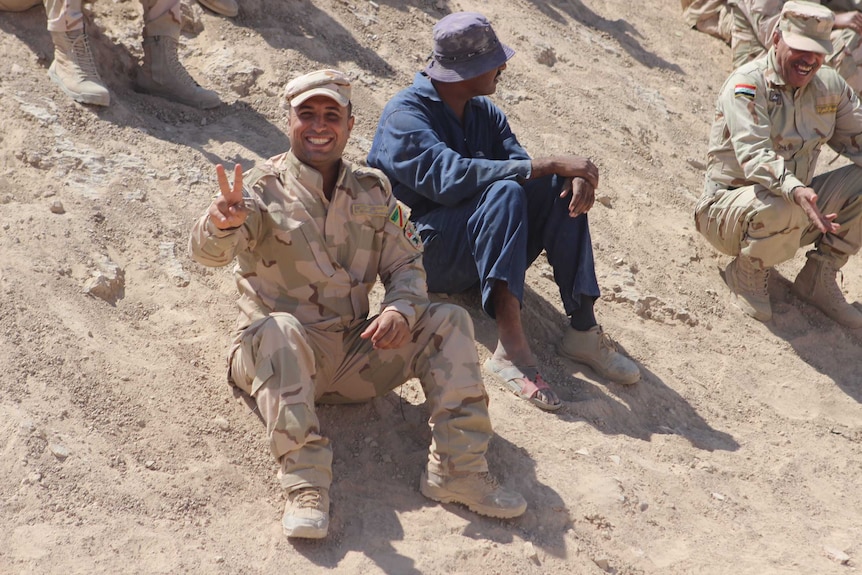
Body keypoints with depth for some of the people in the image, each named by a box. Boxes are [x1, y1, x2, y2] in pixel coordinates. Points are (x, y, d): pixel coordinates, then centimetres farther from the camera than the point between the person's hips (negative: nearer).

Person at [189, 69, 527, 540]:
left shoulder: (373, 190, 9)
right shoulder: (263, 189, -6)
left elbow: (406, 263, 8)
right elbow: (208, 252, -23)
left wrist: (400, 309, -15)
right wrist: (222, 225, -49)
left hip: (356, 355, 4)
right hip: (281, 360, -4)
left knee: (449, 321, -11)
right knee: (279, 329, -37)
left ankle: (457, 469, -18)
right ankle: (305, 485, -38)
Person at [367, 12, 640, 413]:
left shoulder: (485, 113, 12)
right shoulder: (405, 116, -13)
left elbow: (521, 164, 1)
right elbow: (450, 176, -30)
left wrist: (574, 178, -23)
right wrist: (549, 165, -31)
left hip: (484, 256, 7)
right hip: (422, 253, -7)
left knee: (562, 189, -13)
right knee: (504, 192, -32)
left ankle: (583, 327, -20)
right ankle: (510, 346, -42)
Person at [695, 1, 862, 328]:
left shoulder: (830, 86, 4)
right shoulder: (747, 85, -18)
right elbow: (754, 155, -31)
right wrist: (795, 190, -49)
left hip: (799, 202, 7)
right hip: (729, 206, -7)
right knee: (782, 209, -40)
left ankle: (818, 279, 2)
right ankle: (746, 274, -6)